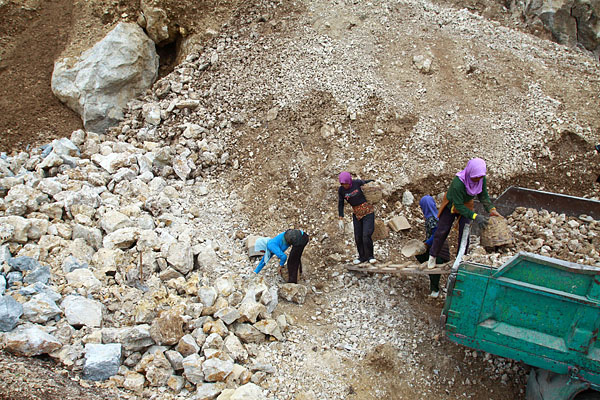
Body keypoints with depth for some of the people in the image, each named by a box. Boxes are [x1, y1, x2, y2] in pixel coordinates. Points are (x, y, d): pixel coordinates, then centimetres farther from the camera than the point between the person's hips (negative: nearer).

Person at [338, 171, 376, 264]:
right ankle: (362, 257, 23)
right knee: (358, 237, 4)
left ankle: (370, 256, 3)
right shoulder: (341, 190, -5)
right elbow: (340, 205, 2)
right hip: (356, 213, 3)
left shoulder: (357, 182, -12)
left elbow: (365, 182, 11)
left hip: (367, 211, -3)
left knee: (366, 235, -14)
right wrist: (341, 219, 1)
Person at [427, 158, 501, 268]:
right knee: (442, 231, 4)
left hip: (466, 206, 4)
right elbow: (458, 205, -37)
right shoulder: (458, 183, -42)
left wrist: (491, 209, -24)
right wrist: (474, 216, -44)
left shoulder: (482, 179, -24)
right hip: (451, 204, -4)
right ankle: (433, 256, 23)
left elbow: (483, 195, -9)